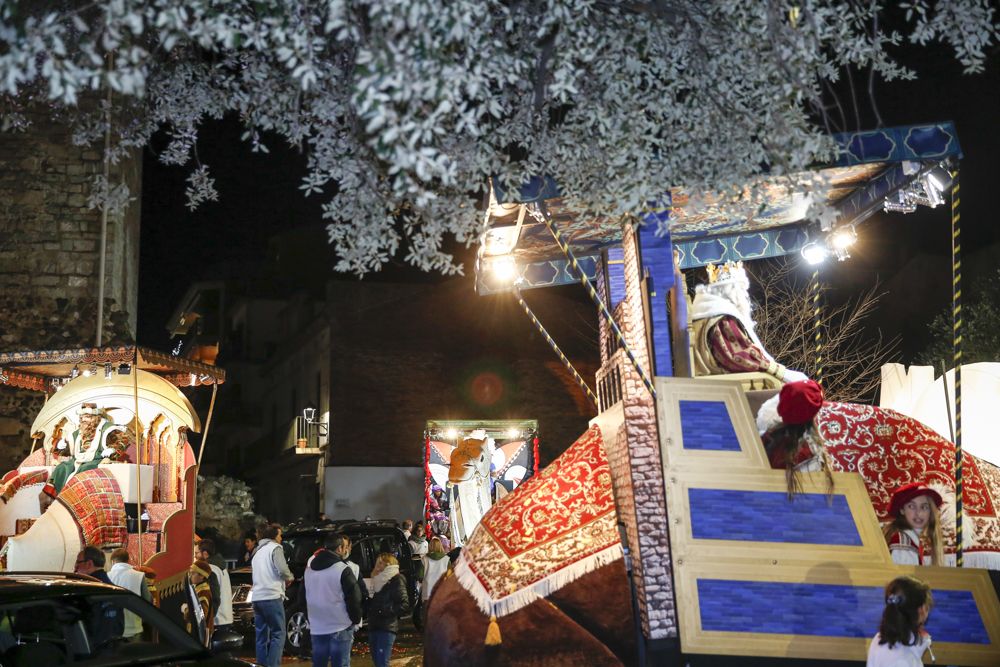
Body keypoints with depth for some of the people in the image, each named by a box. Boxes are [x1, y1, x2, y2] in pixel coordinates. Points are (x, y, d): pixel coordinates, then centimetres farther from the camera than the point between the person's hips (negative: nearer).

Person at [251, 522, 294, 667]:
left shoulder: (257, 551, 23)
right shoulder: (275, 548, -2)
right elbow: (282, 570, -14)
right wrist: (289, 578, 7)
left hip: (257, 597, 8)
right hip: (272, 596, -8)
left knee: (261, 635, 10)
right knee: (278, 634, -6)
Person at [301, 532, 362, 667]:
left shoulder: (310, 567, 9)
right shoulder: (343, 570, -14)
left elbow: (303, 595, 17)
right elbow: (354, 598, -12)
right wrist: (356, 620, 3)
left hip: (317, 628, 6)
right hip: (340, 627, -6)